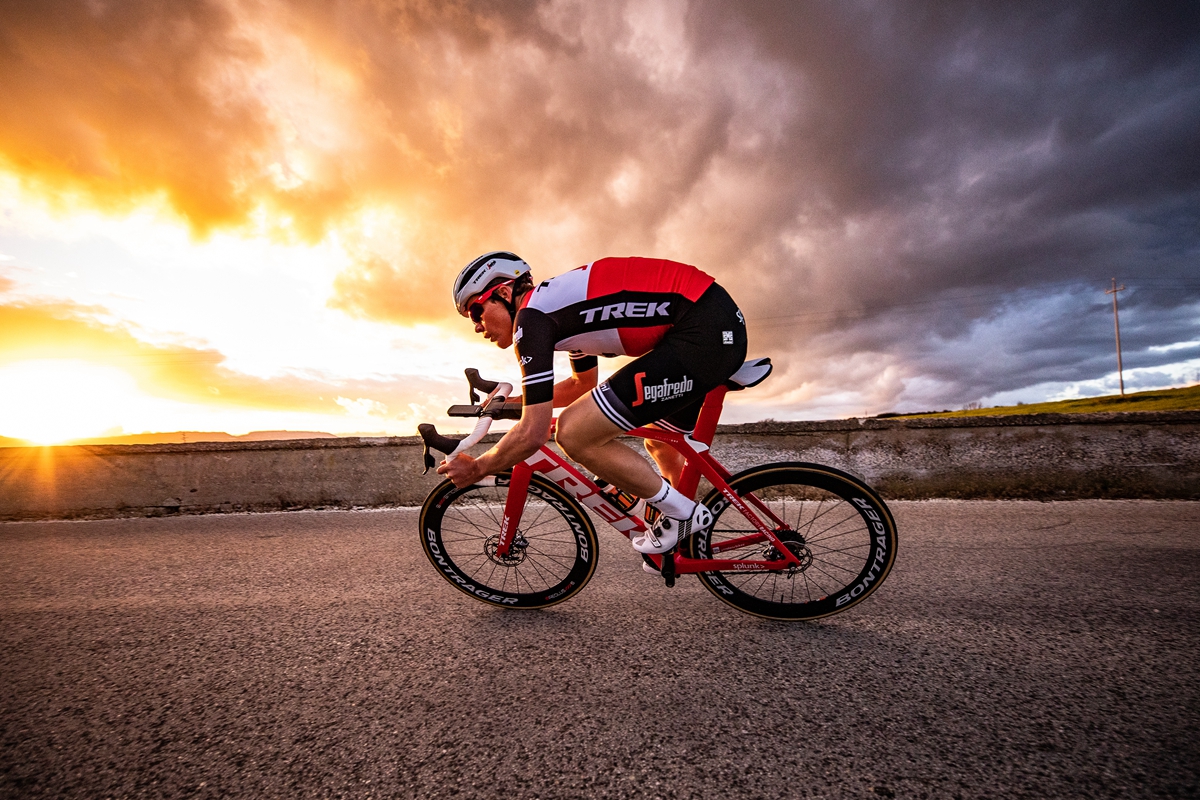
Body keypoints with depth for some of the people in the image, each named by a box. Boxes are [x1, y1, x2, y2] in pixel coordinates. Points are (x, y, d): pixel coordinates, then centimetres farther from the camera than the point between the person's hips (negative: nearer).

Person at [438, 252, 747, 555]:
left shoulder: (531, 315, -8)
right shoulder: (559, 300, 20)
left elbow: (533, 434, -10)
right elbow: (582, 384, 35)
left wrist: (476, 468, 7)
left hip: (703, 333, -10)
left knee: (573, 433, -10)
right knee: (661, 446, 27)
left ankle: (681, 512, 8)